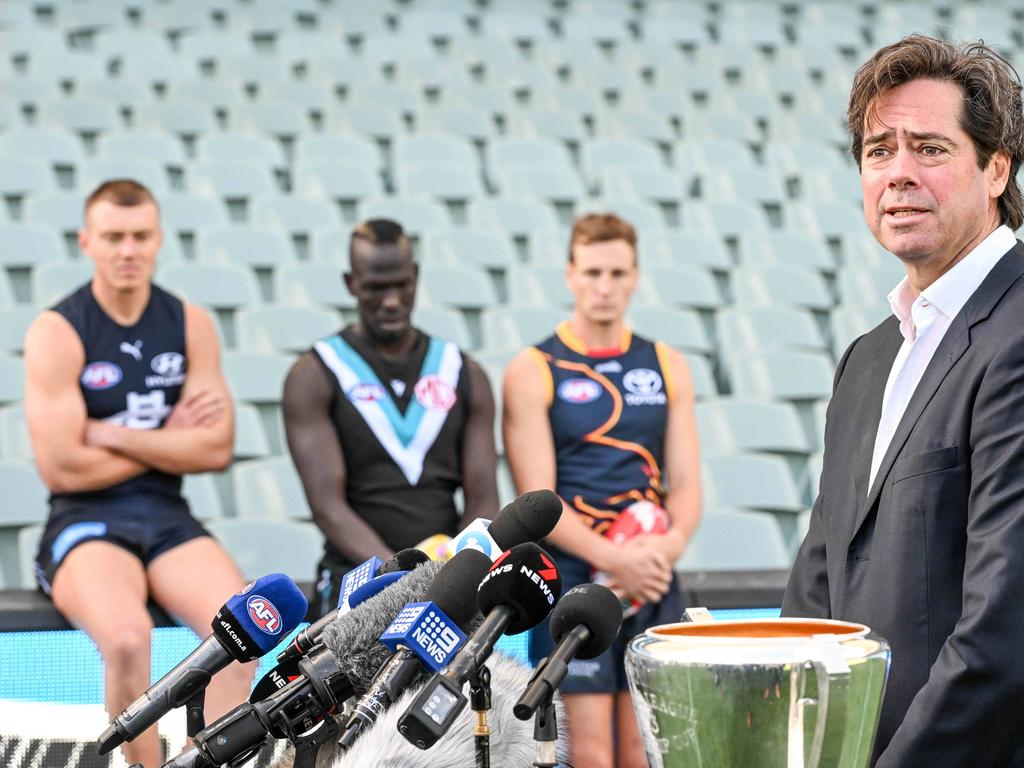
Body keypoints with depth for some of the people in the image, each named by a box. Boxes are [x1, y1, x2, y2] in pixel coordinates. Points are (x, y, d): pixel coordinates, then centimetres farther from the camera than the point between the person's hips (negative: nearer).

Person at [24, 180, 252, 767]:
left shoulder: (191, 325, 8)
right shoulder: (57, 334, -5)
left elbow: (217, 448, 0)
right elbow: (62, 468, -12)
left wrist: (113, 435, -8)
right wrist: (171, 440, -2)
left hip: (169, 519, 4)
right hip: (85, 521, -4)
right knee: (128, 637, -34)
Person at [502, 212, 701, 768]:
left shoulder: (666, 368, 11)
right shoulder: (533, 373, -1)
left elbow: (686, 482, 8)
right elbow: (537, 500, -8)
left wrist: (670, 542, -14)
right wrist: (614, 559, -20)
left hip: (655, 584, 4)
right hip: (573, 581, -4)